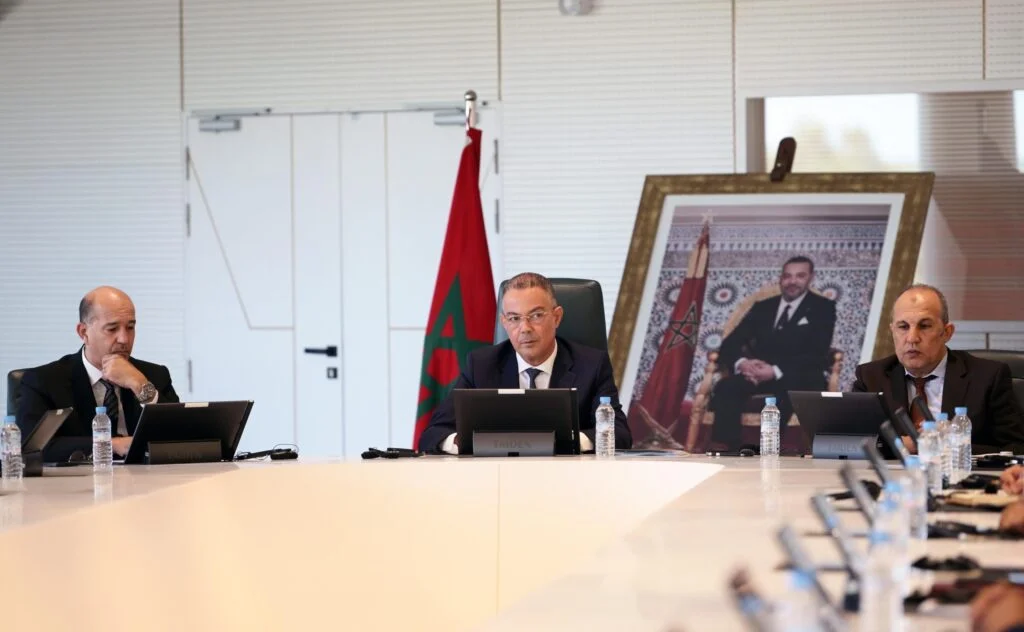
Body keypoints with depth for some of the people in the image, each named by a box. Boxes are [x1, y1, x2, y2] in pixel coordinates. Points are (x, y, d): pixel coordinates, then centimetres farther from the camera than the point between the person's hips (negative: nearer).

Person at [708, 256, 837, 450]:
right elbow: (730, 344, 12)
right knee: (726, 387, -30)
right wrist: (742, 362, -15)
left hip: (799, 379, -3)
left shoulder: (822, 308, 8)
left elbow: (817, 355, -6)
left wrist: (776, 371, -21)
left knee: (784, 391, -40)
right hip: (759, 376, 3)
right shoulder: (762, 308, 20)